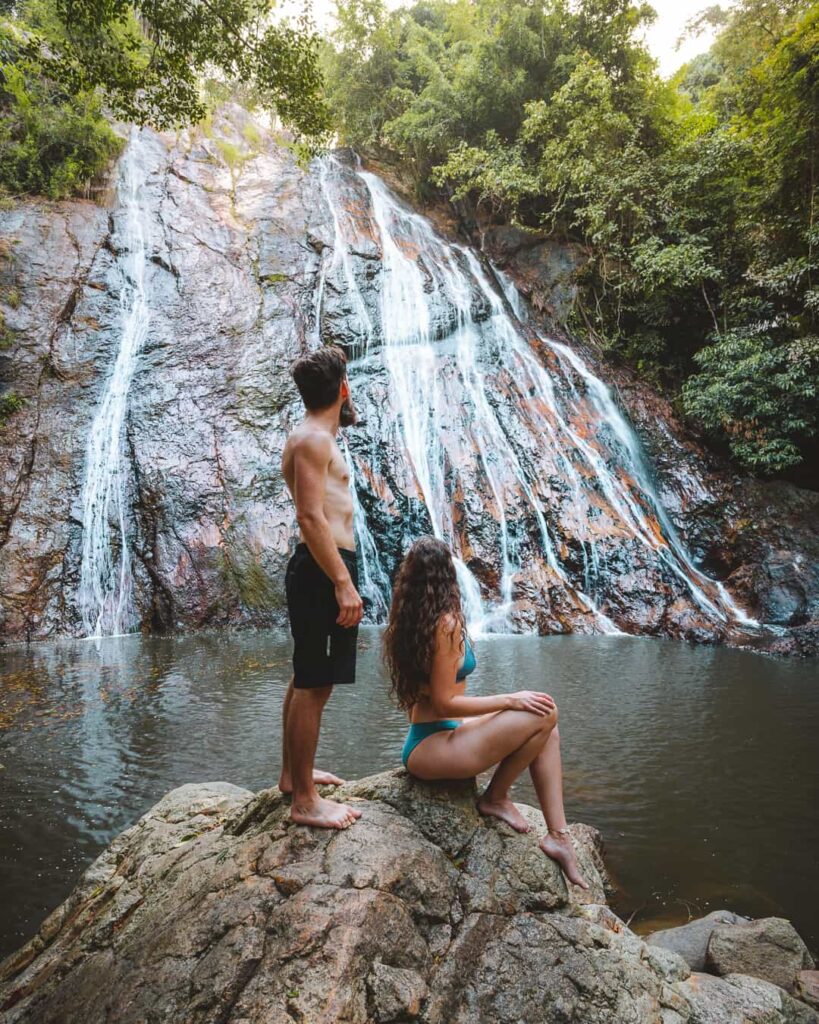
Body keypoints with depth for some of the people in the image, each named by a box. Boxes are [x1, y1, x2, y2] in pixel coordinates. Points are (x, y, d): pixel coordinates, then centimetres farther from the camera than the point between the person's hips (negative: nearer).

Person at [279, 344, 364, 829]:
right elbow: (311, 518, -23)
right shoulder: (313, 439, -14)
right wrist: (343, 583, -25)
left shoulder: (316, 437, 19)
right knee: (313, 686, -6)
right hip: (323, 571, -11)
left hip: (322, 570, 11)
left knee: (306, 681, 18)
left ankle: (294, 773, 31)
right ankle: (306, 801, 3)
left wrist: (343, 446, 35)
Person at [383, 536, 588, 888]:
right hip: (432, 747, -10)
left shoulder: (409, 620, 7)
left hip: (427, 736, 10)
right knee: (544, 713, -16)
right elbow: (444, 703, -19)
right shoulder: (446, 624, -20)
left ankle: (558, 835, 1)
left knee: (547, 732, 5)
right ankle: (495, 797, 2)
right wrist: (510, 700, -14)